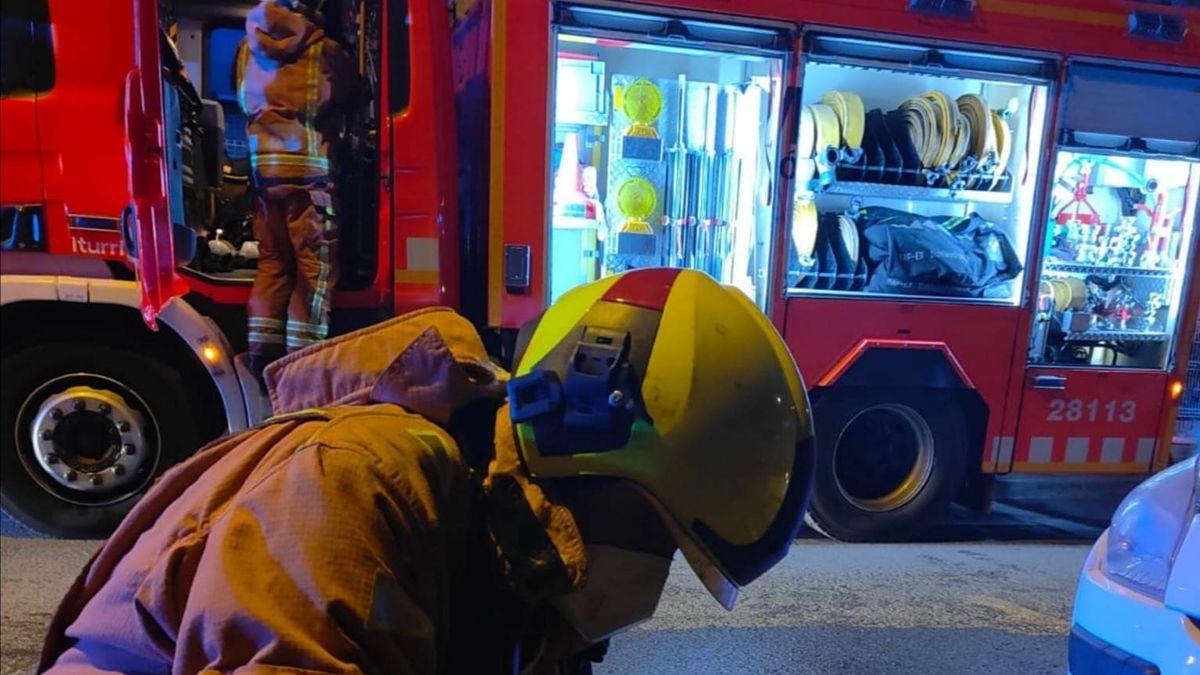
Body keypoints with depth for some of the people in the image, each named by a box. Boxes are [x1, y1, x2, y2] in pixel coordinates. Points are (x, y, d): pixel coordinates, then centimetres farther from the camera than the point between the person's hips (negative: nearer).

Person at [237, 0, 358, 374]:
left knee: (272, 262, 13)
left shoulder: (247, 50, 8)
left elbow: (243, 102, 17)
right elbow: (351, 96, 4)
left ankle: (261, 353, 13)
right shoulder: (324, 52, -7)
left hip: (263, 170, 5)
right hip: (311, 170, -5)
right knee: (315, 265, 0)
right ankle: (301, 355, 0)